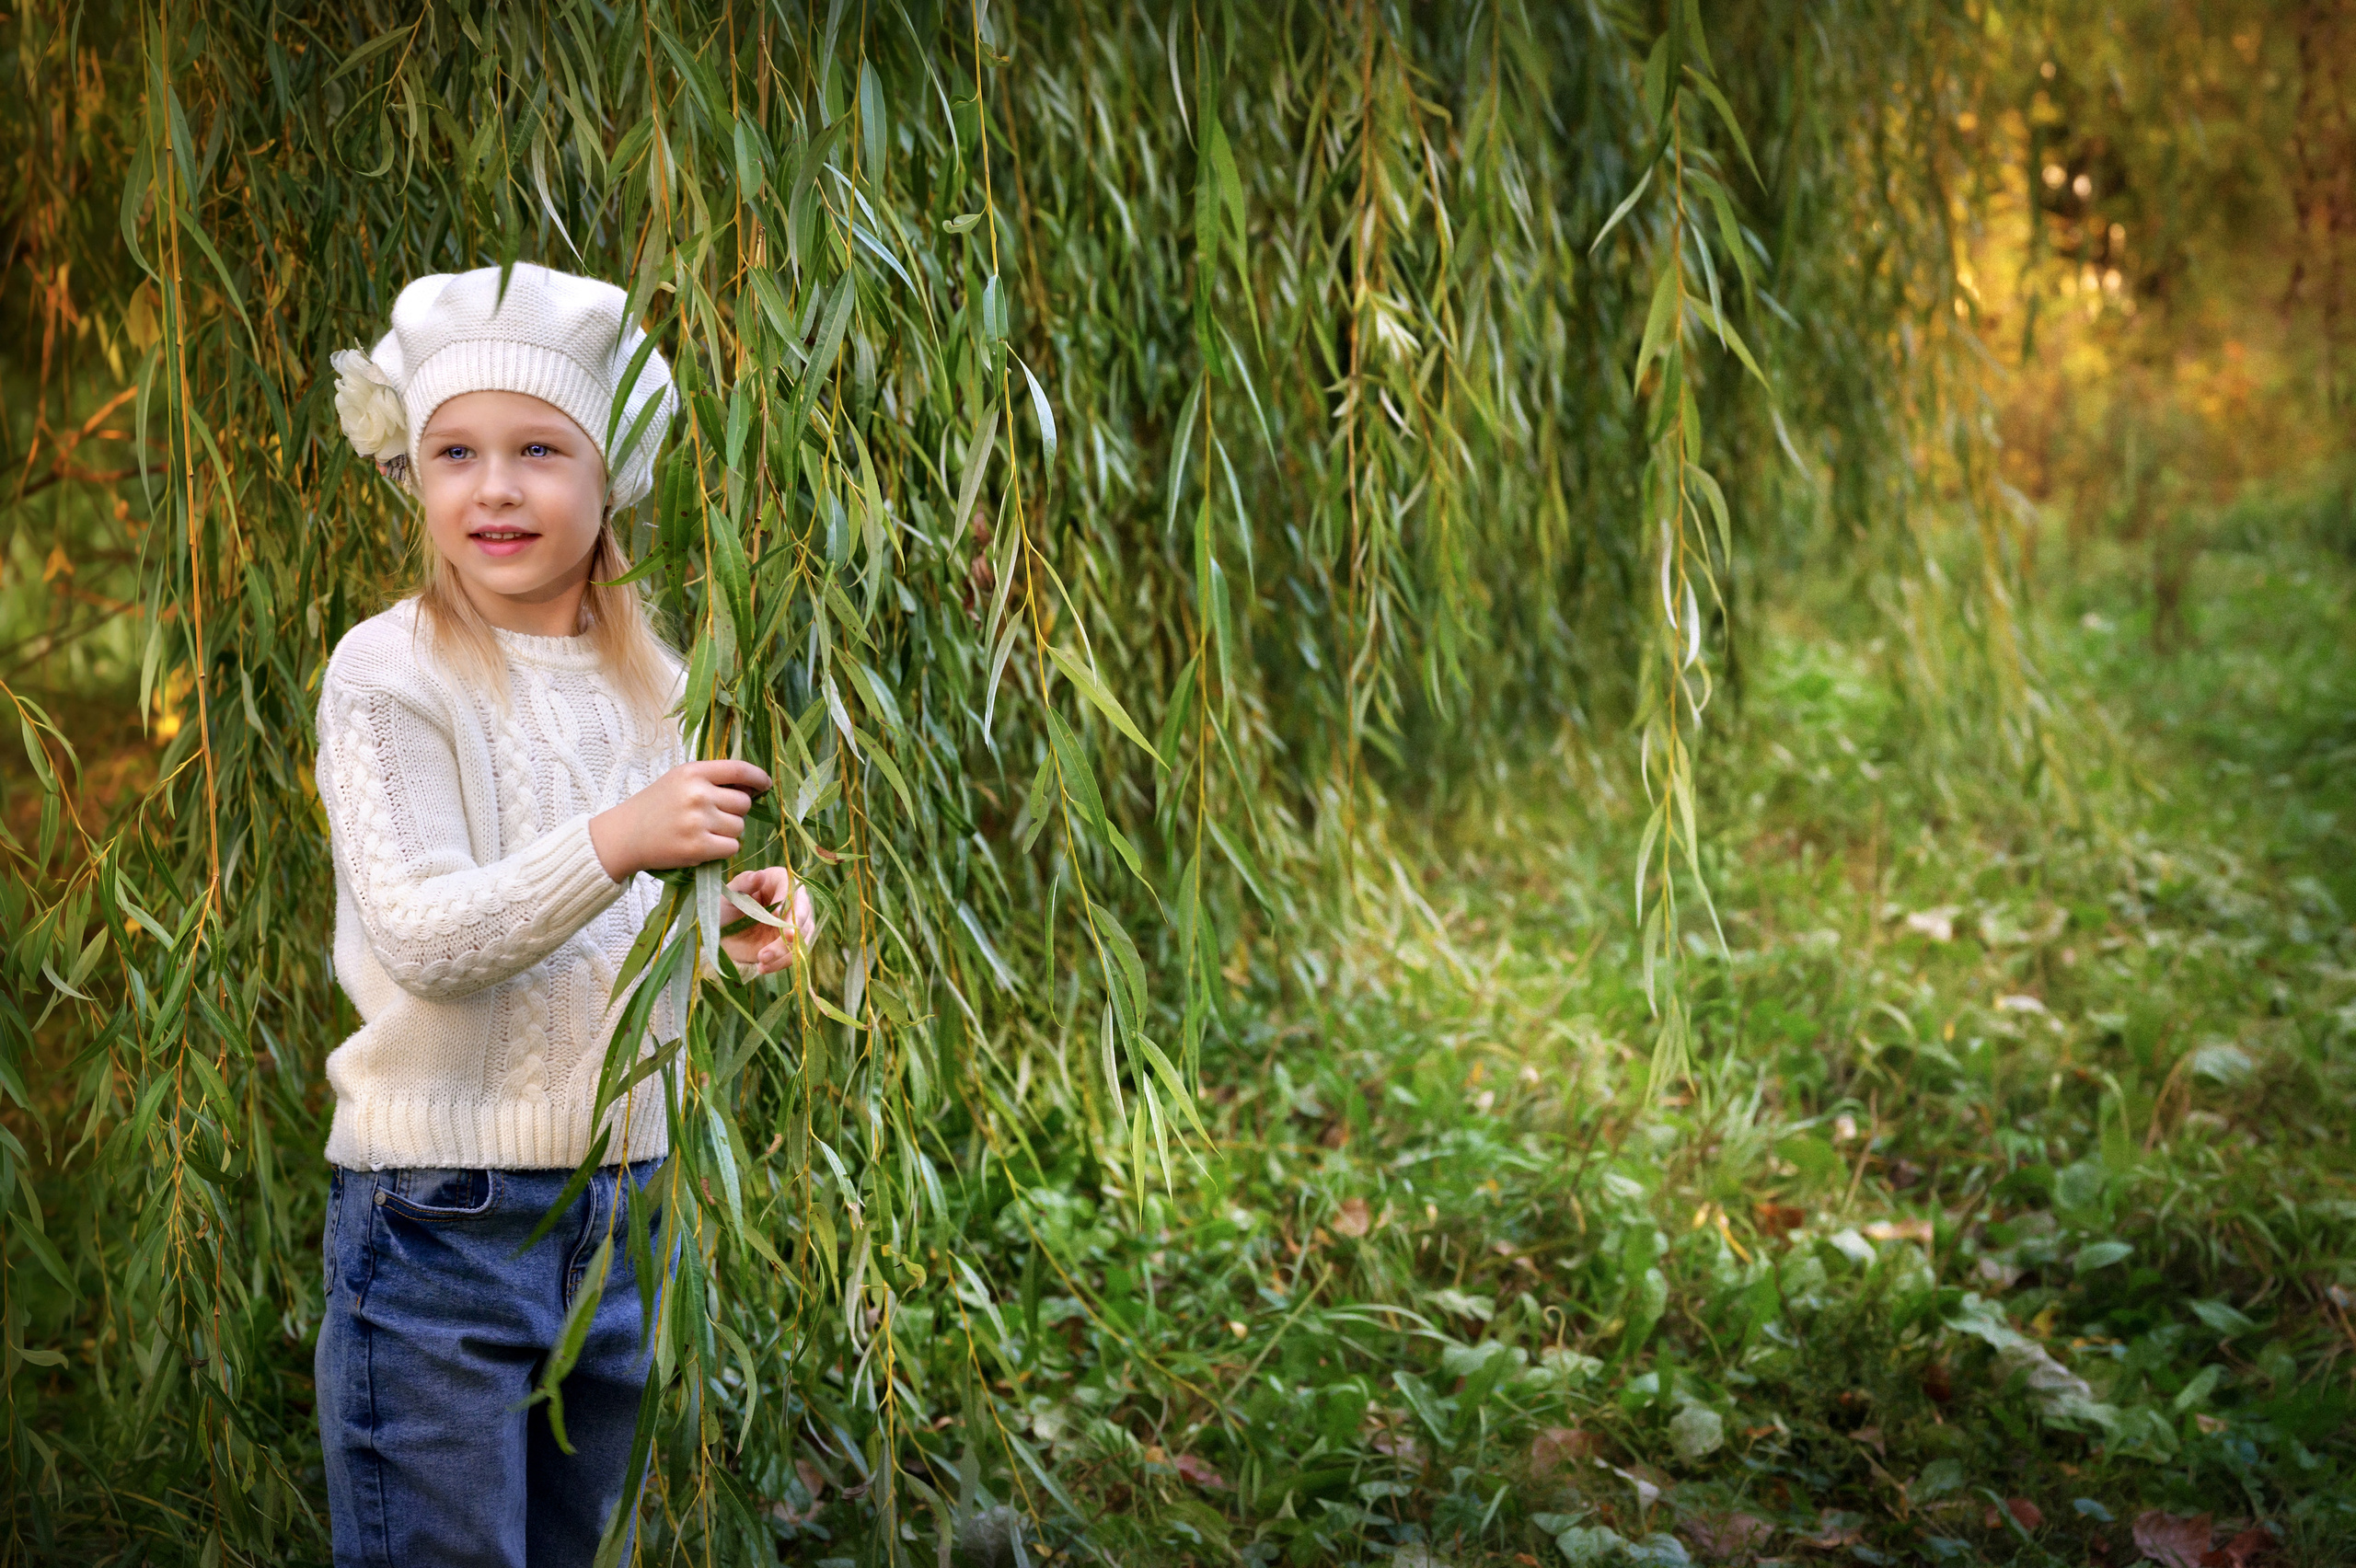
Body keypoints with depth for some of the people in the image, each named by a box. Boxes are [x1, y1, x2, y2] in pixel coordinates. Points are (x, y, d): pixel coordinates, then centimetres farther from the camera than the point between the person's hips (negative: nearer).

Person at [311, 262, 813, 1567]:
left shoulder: (651, 682, 8)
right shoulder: (387, 672, -10)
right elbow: (423, 942, -19)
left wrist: (731, 925, -3)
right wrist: (615, 842, -32)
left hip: (620, 1207, 6)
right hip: (441, 1214, -6)